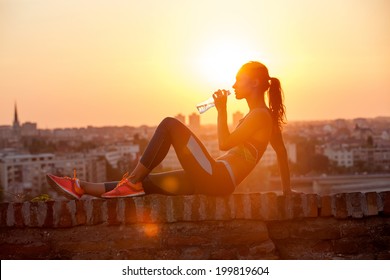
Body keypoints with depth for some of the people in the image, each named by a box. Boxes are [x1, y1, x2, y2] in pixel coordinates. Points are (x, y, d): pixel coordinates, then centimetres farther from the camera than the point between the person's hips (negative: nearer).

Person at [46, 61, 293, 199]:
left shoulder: (260, 115, -9)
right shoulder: (265, 115, 21)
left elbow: (225, 143, -18)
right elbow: (282, 151, 26)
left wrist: (222, 110, -10)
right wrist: (287, 189, 28)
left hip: (216, 178, -10)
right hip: (212, 180, 10)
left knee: (170, 124, -15)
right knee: (145, 181, 6)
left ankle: (132, 182, -13)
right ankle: (81, 188, 5)